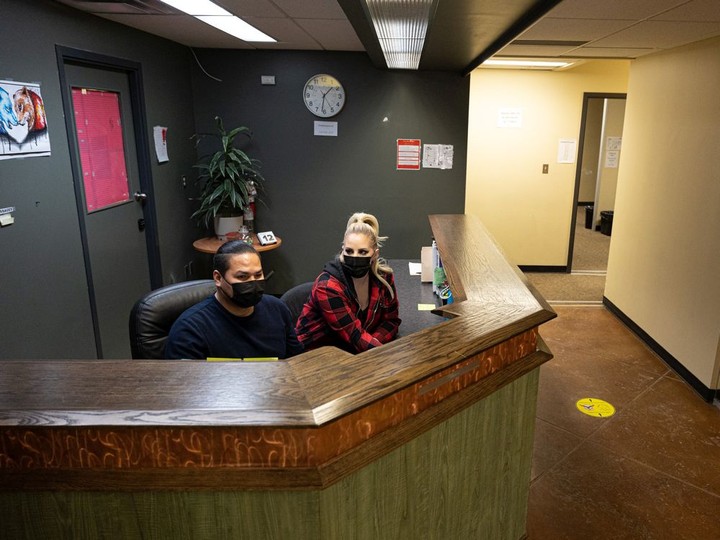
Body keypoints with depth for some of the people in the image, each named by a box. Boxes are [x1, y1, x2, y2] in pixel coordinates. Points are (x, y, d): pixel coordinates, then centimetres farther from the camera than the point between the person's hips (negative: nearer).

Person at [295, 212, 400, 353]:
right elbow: (356, 336, -26)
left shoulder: (384, 276, -7)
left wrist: (373, 343, -18)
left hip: (361, 352, 5)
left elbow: (391, 320, 0)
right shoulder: (327, 287, -22)